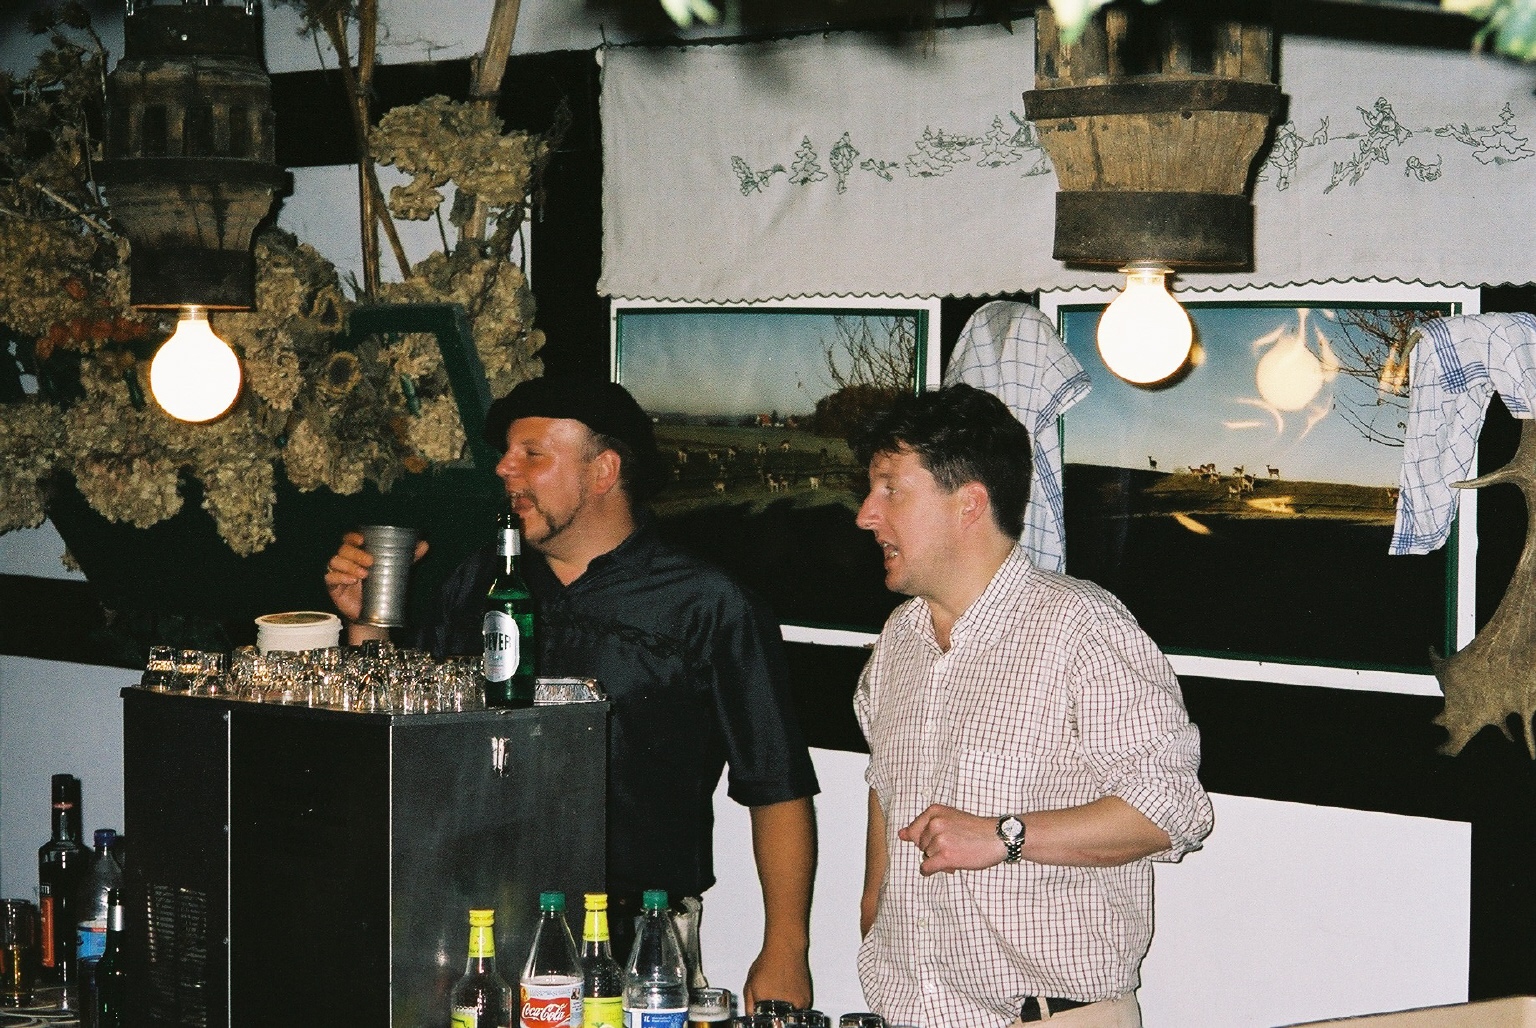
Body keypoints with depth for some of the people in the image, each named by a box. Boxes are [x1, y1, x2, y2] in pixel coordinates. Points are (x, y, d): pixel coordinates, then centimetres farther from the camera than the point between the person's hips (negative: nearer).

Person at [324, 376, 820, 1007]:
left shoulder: (706, 606, 1)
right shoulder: (478, 586, 14)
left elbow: (777, 789, -1)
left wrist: (784, 950, -8)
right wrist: (365, 624, 8)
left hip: (632, 946, -3)